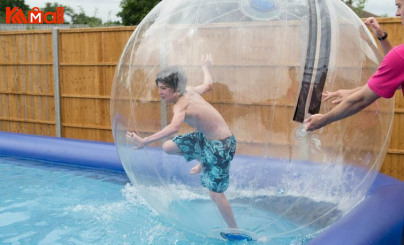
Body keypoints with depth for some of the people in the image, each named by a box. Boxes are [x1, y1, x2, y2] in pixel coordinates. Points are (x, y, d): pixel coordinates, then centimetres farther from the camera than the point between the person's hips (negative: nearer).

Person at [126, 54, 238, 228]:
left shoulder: (180, 105, -26)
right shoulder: (190, 91, -2)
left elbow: (174, 127, -47)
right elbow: (208, 85, 17)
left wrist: (144, 141, -54)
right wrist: (205, 67, 37)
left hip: (221, 145, -9)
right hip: (205, 137, 9)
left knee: (215, 193, -1)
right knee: (168, 147, 7)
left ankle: (235, 231, 14)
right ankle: (203, 162, 28)